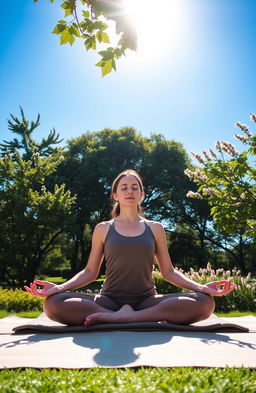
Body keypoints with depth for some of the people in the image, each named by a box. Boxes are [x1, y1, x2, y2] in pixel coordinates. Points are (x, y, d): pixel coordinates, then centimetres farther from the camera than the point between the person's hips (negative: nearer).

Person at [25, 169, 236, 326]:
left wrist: (201, 286, -6)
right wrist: (58, 287, -9)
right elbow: (90, 272, 9)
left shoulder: (155, 228, 11)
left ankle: (115, 317, -26)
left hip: (147, 300, 1)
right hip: (109, 300, -1)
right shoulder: (103, 229, 10)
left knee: (204, 302, -26)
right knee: (54, 303, -28)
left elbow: (168, 271, 10)